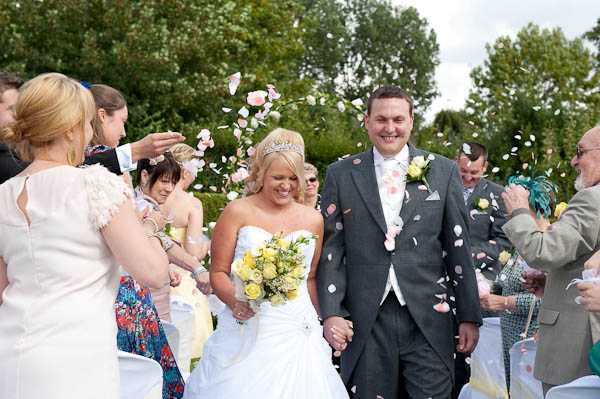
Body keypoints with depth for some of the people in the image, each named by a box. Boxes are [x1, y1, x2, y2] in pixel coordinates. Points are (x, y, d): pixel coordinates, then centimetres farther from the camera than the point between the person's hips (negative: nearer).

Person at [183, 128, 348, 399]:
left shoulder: (313, 219, 9)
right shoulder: (237, 212, -1)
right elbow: (218, 272, 0)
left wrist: (319, 323, 18)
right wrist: (235, 301, -17)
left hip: (297, 333, 3)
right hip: (246, 331, -2)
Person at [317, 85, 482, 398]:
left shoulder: (443, 170, 5)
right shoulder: (341, 174, 5)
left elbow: (459, 247, 5)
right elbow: (331, 249, 4)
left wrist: (469, 316, 4)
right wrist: (331, 312, -6)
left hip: (428, 318, 0)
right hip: (365, 322, 0)